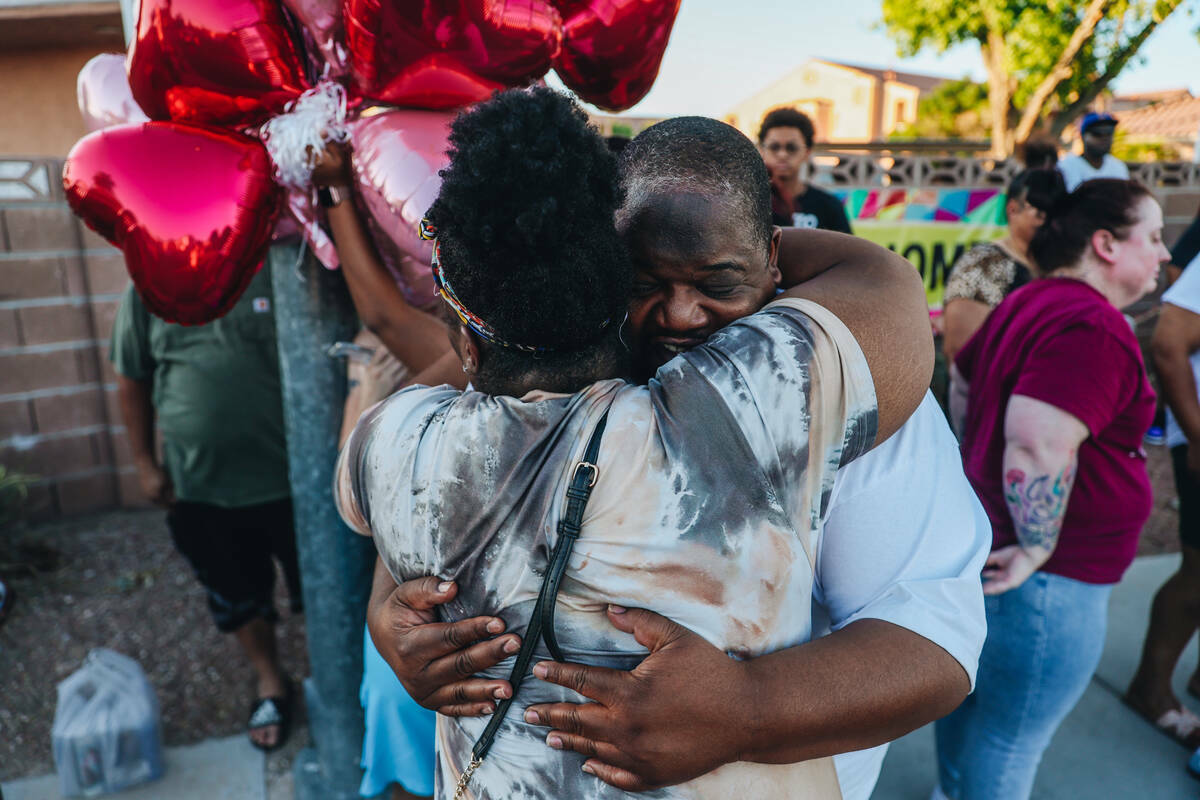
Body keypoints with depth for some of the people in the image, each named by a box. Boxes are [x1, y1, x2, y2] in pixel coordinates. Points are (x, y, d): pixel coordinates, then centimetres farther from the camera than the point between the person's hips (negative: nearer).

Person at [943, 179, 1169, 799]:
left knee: (971, 688, 28)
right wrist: (1037, 548, -22)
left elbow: (964, 379, 20)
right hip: (1049, 576, -10)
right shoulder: (1094, 328, -23)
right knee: (1011, 737, 10)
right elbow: (1037, 444, -33)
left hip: (981, 533, 10)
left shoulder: (1027, 303, 7)